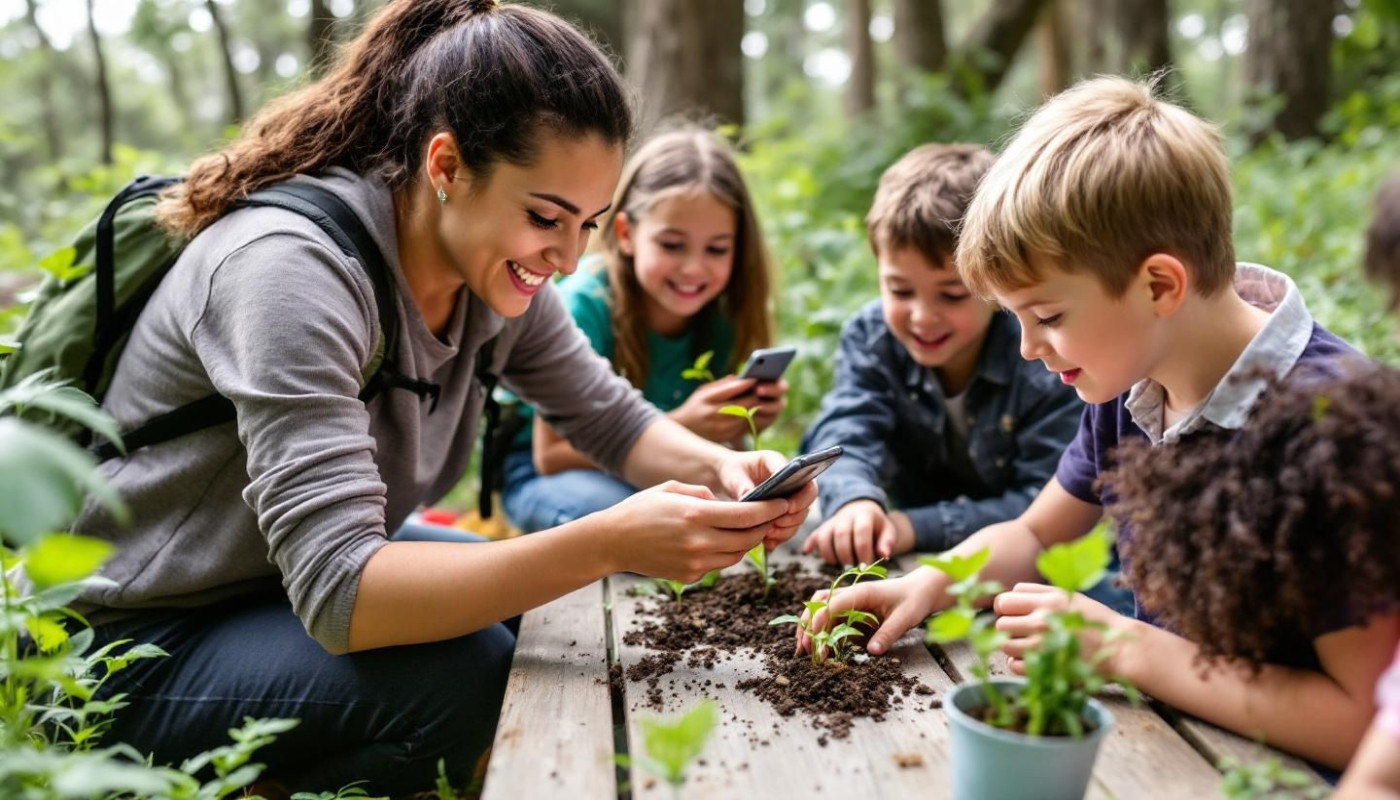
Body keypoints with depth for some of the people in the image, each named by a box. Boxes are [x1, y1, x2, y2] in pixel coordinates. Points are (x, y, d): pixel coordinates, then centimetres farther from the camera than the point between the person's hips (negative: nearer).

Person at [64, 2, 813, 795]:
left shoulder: (494, 268, -8)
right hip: (138, 643, -7)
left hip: (306, 585, 8)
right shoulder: (294, 269, -31)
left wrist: (722, 468, -18)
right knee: (462, 674, -29)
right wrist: (611, 545, -43)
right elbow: (338, 594, -37)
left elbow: (612, 418, 3)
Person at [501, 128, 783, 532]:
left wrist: (747, 418, -24)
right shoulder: (583, 305, -25)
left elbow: (712, 430, 0)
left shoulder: (718, 310, -11)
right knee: (618, 510, -36)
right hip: (545, 473, -4)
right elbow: (551, 455, -22)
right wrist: (680, 428, -31)